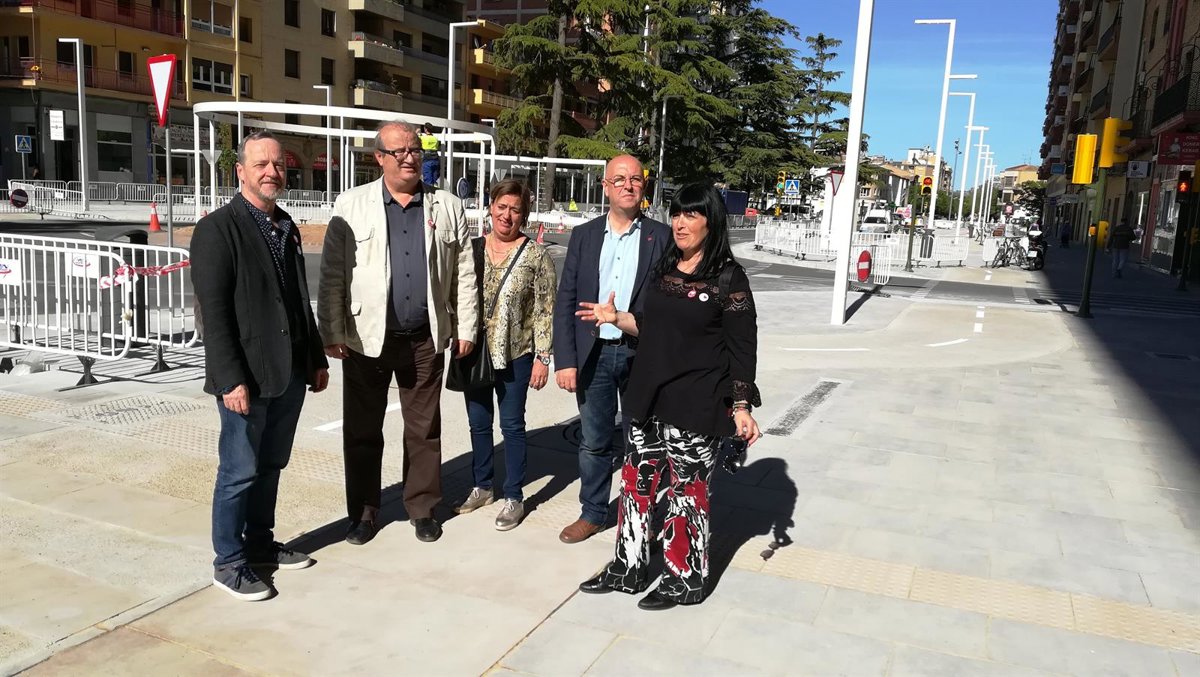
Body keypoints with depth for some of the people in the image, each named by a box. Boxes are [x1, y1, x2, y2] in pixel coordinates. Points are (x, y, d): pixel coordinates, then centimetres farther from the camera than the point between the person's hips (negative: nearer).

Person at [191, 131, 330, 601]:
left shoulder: (286, 228, 13)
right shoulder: (217, 229, -10)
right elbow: (213, 311, -15)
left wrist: (316, 359, 17)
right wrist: (231, 380, -20)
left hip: (290, 373, 7)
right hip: (247, 378, -7)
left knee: (270, 465, 17)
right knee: (239, 471, 3)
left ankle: (260, 543, 32)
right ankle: (228, 562, 17)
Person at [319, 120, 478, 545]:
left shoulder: (448, 207, 5)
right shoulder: (351, 206, 0)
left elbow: (464, 274, 6)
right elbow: (332, 274, -2)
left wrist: (465, 328, 3)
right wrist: (331, 332, -5)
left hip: (425, 338, 1)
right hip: (367, 337, -1)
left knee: (424, 429, 11)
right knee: (363, 429, 9)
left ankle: (422, 508, 26)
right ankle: (364, 511, 25)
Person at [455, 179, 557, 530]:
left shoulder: (536, 254, -7)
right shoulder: (472, 248, 3)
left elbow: (545, 310, -7)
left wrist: (542, 357, -10)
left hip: (515, 355, -4)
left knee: (512, 425, 5)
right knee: (478, 423, 15)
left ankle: (514, 498, 18)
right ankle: (482, 487, 32)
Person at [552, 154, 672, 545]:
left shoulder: (661, 237, 0)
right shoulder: (584, 236, 5)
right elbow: (565, 301, 2)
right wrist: (565, 360, -5)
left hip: (641, 356, -1)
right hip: (593, 354, 2)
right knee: (593, 441, 12)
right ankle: (592, 513, 29)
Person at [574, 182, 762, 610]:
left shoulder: (728, 279, -10)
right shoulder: (665, 268, 8)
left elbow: (742, 349, -10)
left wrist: (741, 407, -14)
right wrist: (616, 318, 4)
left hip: (697, 407, -6)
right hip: (650, 398, 7)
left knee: (686, 493, 5)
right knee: (636, 483, 12)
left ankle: (685, 579, 23)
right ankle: (628, 569, 28)